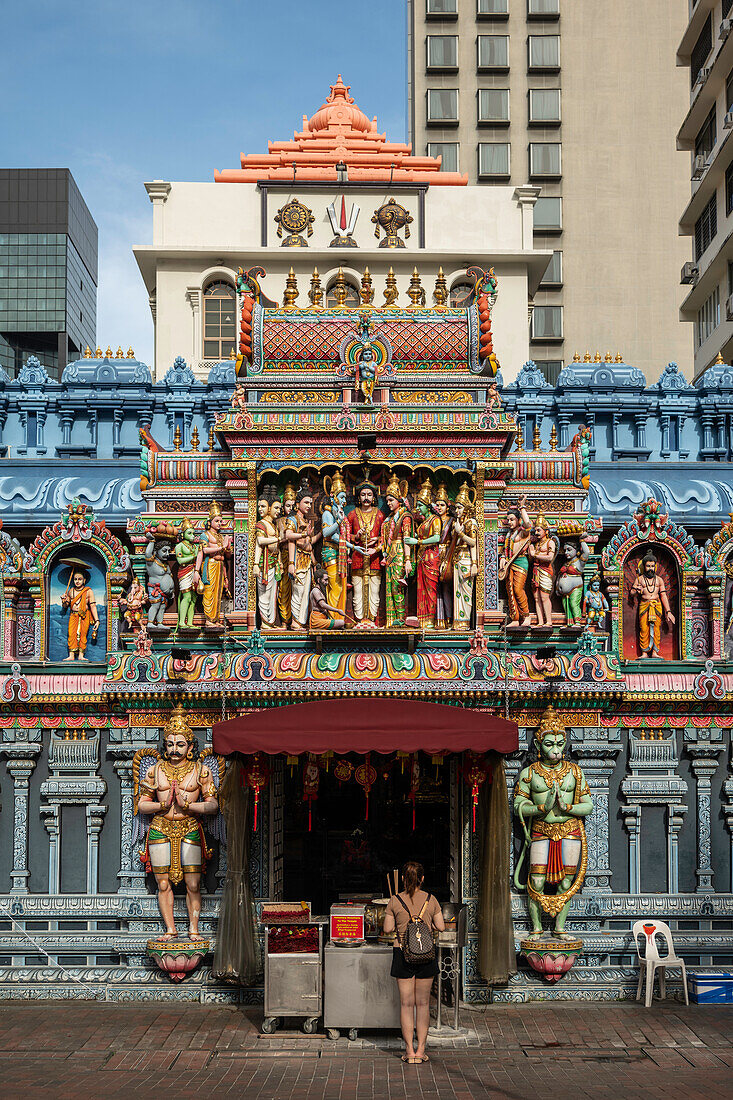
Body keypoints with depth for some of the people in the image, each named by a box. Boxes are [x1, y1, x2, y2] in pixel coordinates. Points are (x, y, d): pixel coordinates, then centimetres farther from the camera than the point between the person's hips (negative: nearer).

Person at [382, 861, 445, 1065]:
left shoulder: (395, 901, -5)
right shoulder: (431, 900, -2)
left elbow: (388, 928, -1)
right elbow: (441, 927, 1)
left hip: (403, 953, -1)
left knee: (406, 1002, 5)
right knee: (423, 1002, 8)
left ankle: (409, 1050, 5)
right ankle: (421, 1050, 9)